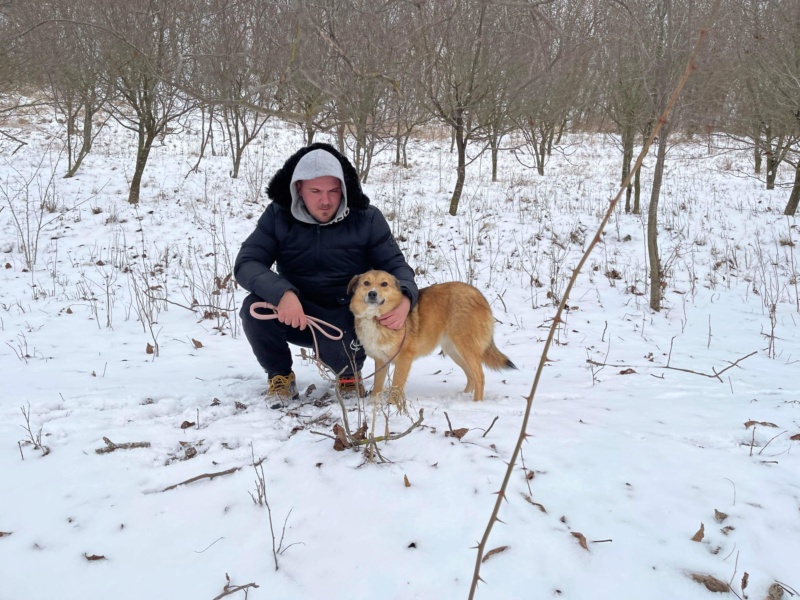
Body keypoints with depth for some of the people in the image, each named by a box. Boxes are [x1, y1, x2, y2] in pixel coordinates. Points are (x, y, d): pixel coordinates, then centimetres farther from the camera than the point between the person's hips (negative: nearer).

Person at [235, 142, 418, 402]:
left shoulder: (367, 218, -8)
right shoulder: (278, 216, -8)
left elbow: (395, 264, -6)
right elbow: (247, 263, -15)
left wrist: (405, 298, -30)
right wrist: (282, 294, -37)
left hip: (346, 316, -1)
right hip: (294, 312, 2)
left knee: (337, 350, -34)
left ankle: (350, 373, 8)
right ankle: (280, 375, 1)